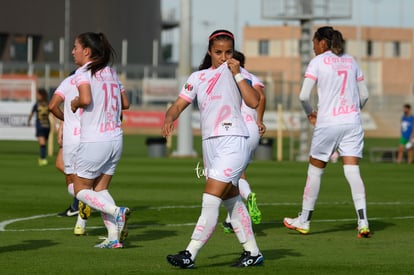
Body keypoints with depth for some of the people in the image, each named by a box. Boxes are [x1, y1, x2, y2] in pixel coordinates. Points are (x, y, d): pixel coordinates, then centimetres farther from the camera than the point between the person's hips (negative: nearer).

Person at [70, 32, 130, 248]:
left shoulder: (83, 72, -9)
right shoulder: (111, 72, 12)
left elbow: (85, 99, -25)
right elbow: (124, 103, 16)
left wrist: (74, 103, -5)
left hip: (94, 141, -7)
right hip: (116, 139, 7)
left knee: (81, 190, 7)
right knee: (100, 189, 15)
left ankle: (117, 212, -15)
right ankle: (114, 237, 3)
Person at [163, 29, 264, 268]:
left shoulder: (236, 72, 1)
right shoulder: (198, 77, 13)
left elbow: (254, 102, -13)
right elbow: (179, 105, 6)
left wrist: (237, 74, -15)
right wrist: (169, 118, -15)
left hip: (233, 141, -6)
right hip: (210, 142, 6)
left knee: (210, 200, -13)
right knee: (232, 201, 13)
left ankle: (190, 255, -15)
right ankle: (252, 253, 22)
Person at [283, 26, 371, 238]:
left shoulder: (318, 62, -3)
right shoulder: (350, 61, 12)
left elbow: (304, 95, -9)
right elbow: (364, 95, 13)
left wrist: (310, 113, 9)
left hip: (328, 123, -4)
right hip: (352, 122, 4)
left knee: (315, 170, 11)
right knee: (352, 171, -2)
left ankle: (304, 221, 20)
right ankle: (363, 222, -15)